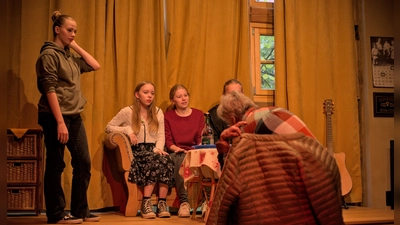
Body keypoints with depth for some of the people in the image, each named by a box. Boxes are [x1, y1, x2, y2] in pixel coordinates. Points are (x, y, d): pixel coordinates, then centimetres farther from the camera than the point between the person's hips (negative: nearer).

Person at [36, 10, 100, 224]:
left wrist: (76, 46, 10)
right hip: (55, 117, -8)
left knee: (83, 162, 7)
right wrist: (60, 122, -21)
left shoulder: (70, 56, 14)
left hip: (75, 116, 8)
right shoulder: (49, 55, -9)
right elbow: (49, 90, -15)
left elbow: (95, 66, 16)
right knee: (55, 166, 0)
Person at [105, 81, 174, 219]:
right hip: (136, 151, -3)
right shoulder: (127, 112, 2)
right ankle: (146, 204, -33)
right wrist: (127, 130, -11)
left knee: (166, 160, -33)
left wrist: (158, 148, -12)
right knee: (154, 160, -37)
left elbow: (161, 135, 9)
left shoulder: (158, 112, 15)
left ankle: (162, 204, -32)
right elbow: (108, 127, 3)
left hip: (153, 150, 4)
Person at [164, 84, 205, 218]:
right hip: (176, 154, -1)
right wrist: (177, 149, -19)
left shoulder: (198, 114, 16)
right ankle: (184, 201, -43)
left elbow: (200, 138, 8)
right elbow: (168, 141, 2)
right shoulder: (168, 116, 13)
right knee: (180, 159, -38)